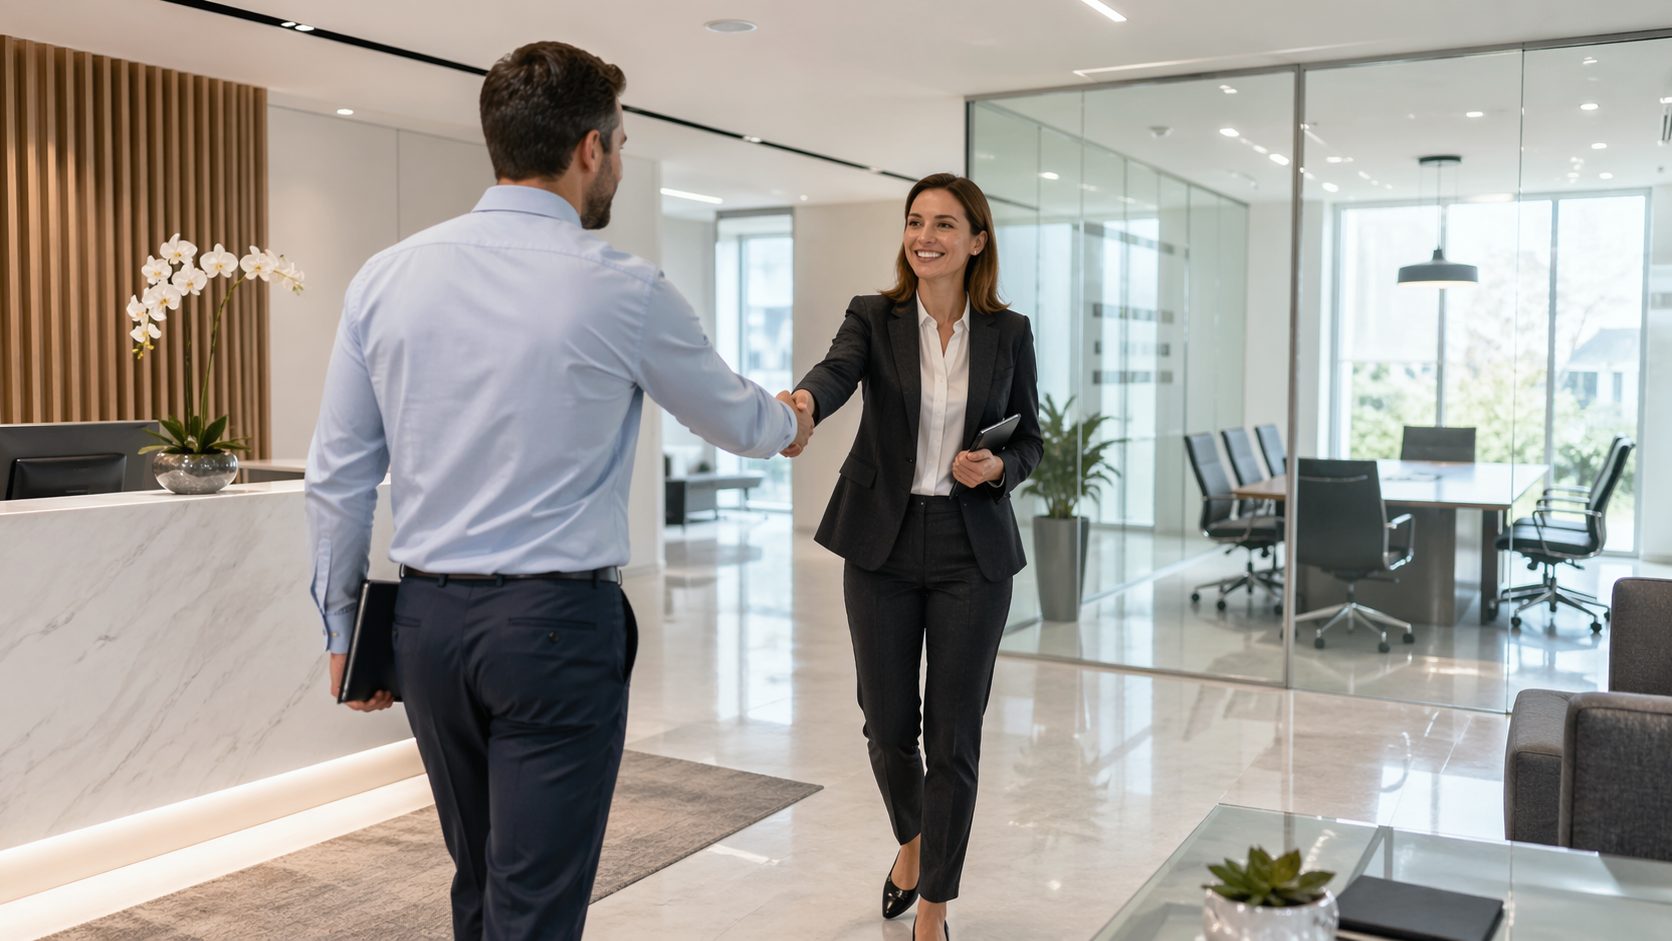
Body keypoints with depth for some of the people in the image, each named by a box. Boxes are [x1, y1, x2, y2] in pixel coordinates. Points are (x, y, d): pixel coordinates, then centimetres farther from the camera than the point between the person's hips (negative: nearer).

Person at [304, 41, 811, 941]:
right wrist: (789, 422, 30)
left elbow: (337, 478, 6)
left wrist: (343, 627, 17)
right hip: (557, 627, -5)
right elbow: (738, 419, 7)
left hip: (429, 622, 5)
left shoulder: (385, 278, 2)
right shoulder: (621, 290, -9)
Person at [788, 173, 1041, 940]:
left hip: (973, 551, 0)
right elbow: (837, 370, -23)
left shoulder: (1008, 333, 2)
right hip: (882, 544, 0)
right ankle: (912, 840, 42)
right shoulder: (874, 318, -1)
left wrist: (999, 468, -15)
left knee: (954, 734, 2)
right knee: (887, 723, 9)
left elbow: (1030, 440, 8)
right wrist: (802, 400, -46)